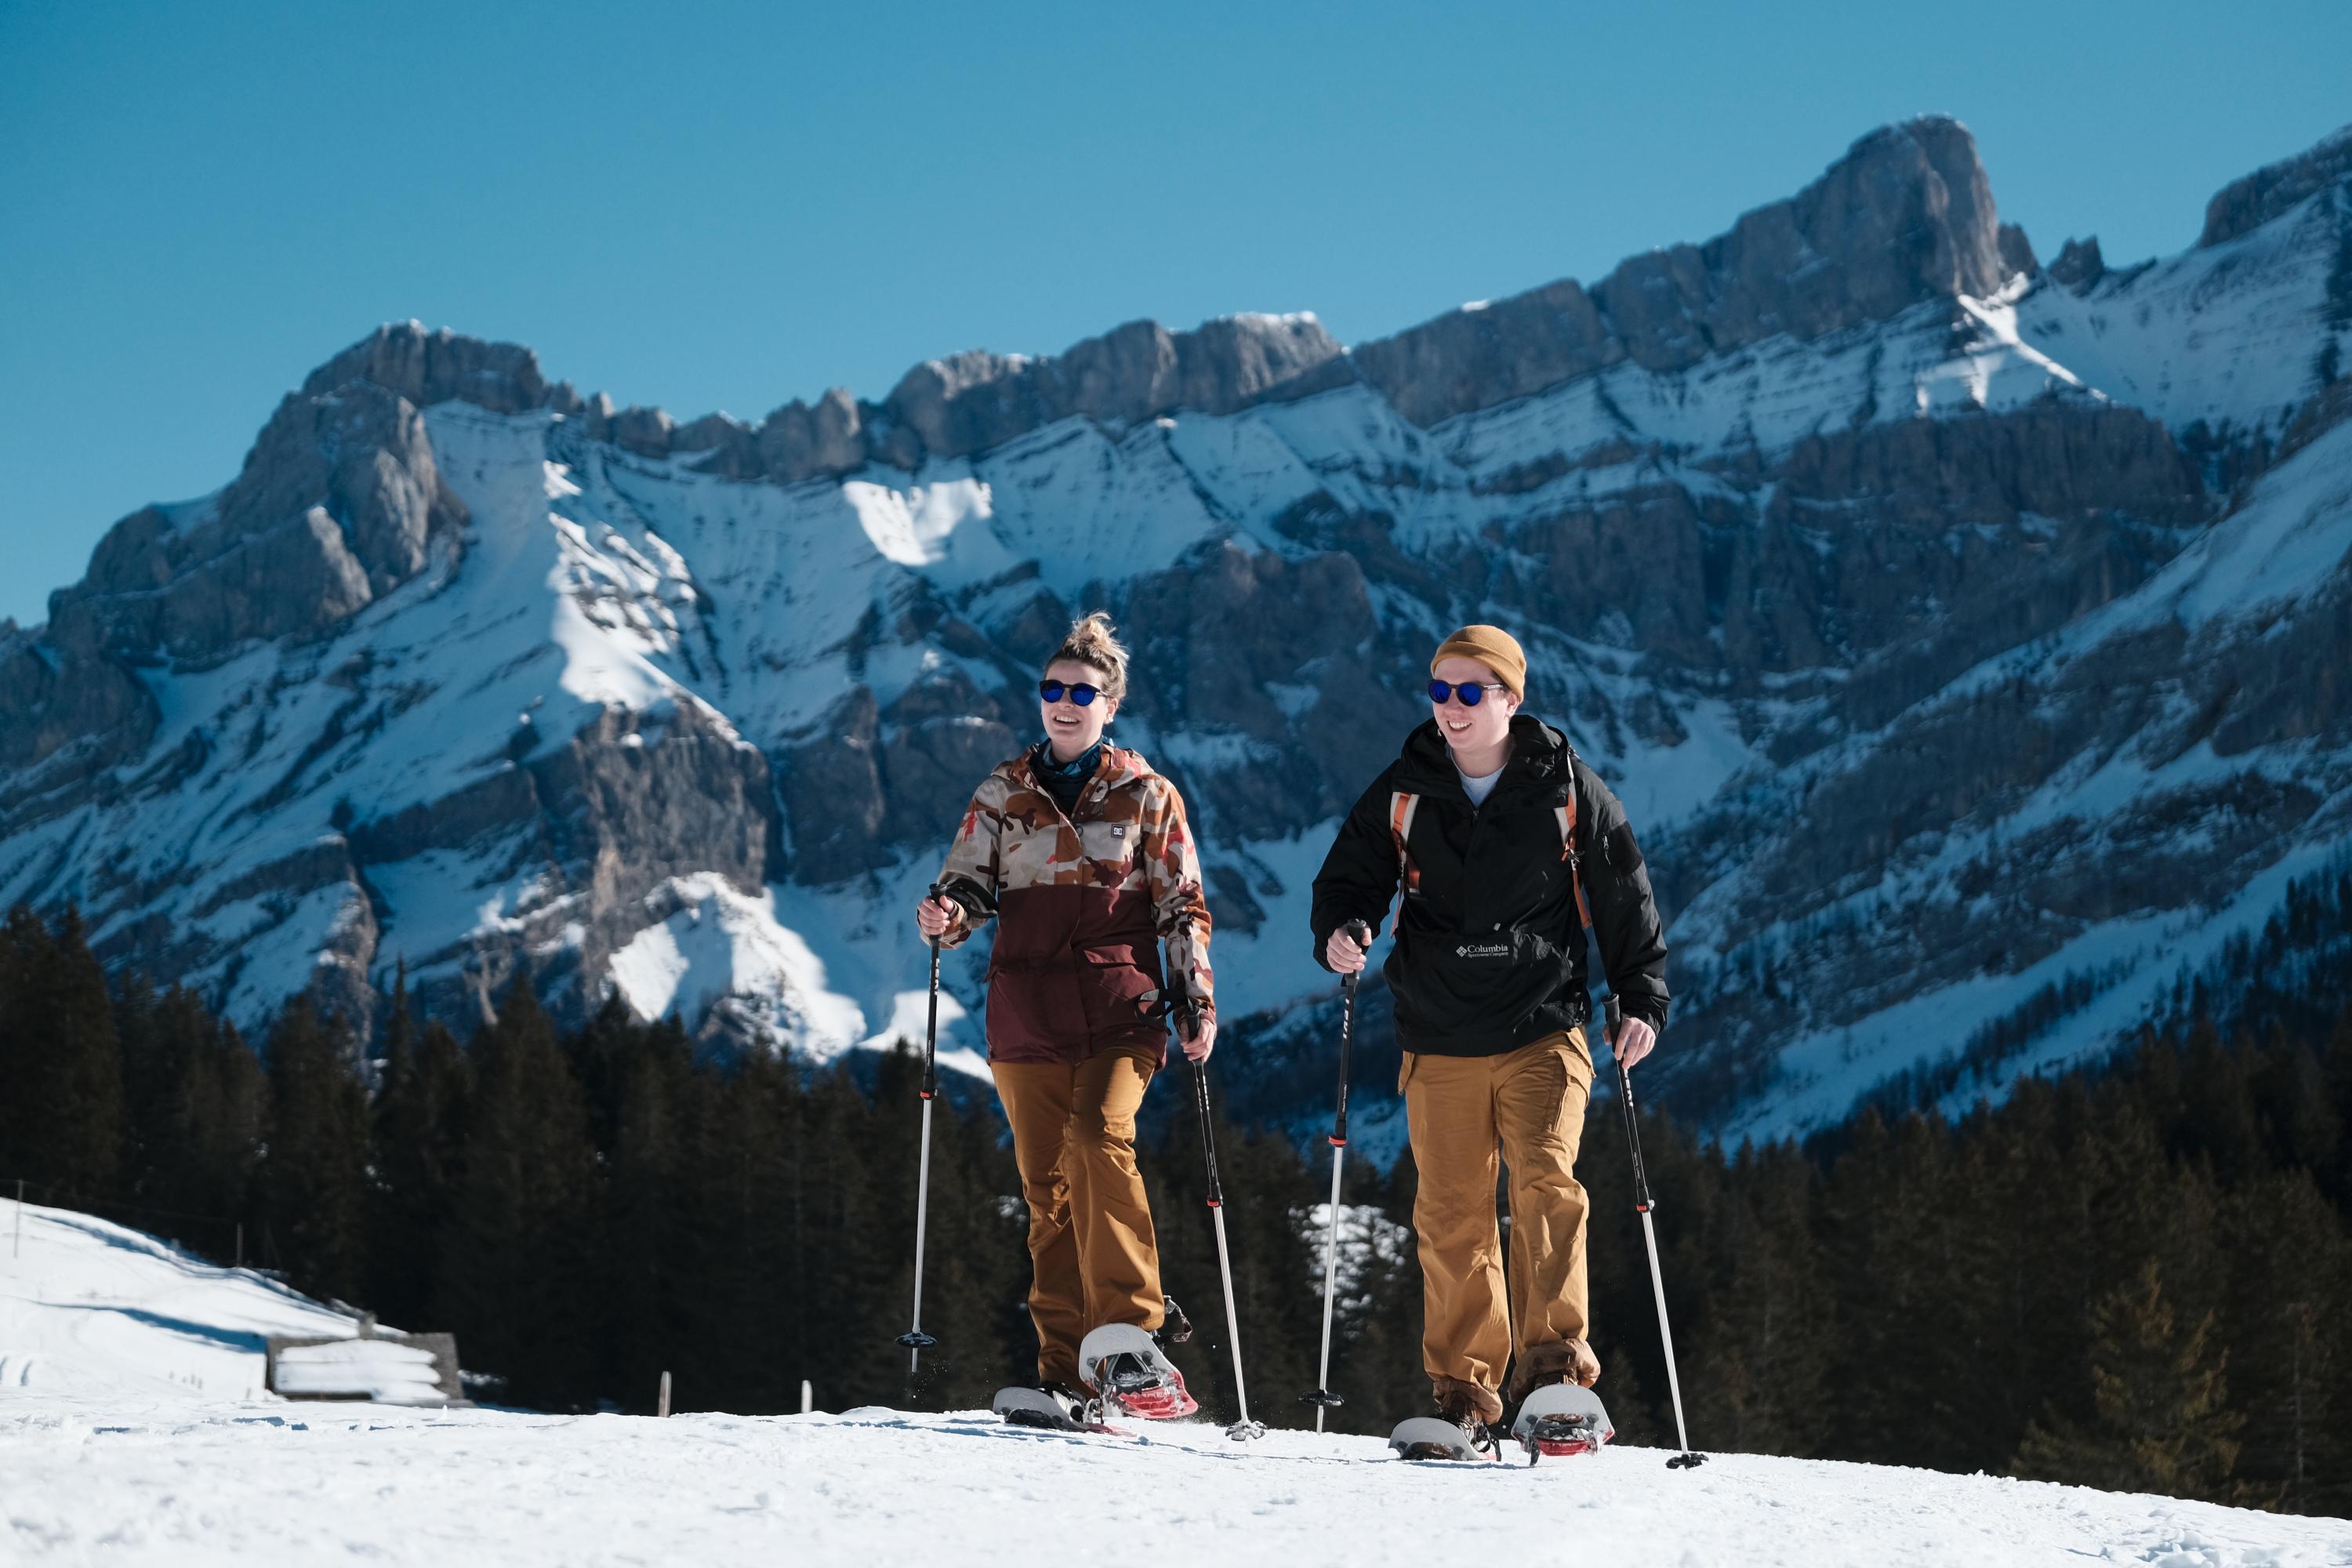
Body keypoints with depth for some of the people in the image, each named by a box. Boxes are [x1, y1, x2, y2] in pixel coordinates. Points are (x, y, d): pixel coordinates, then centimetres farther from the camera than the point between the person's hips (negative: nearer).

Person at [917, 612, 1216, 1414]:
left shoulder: (1145, 795, 8)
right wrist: (949, 914, -14)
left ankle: (1131, 1339, -26)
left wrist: (1196, 1002, 2)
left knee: (1099, 1141, -25)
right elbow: (969, 883, 9)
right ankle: (1064, 1366, 8)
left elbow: (1183, 905, 10)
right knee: (1046, 1186, 2)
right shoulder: (1004, 794, 13)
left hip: (1120, 1011, -3)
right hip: (1027, 1014, 3)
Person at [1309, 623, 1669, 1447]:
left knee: (1546, 1183, -20)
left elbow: (1626, 903, 8)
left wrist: (1643, 1001, 1)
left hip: (1543, 1031, -2)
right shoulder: (1401, 793, 6)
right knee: (1452, 1220, 2)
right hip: (1439, 1044, 2)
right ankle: (1462, 1390, 10)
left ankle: (1554, 1361, -18)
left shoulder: (1569, 793, 2)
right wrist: (1338, 930, -10)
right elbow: (1350, 876, 12)